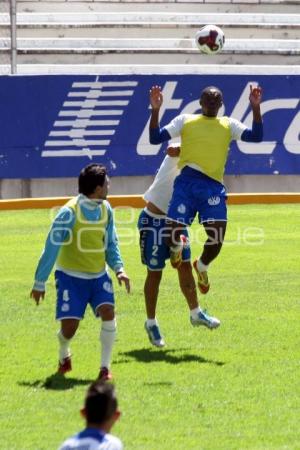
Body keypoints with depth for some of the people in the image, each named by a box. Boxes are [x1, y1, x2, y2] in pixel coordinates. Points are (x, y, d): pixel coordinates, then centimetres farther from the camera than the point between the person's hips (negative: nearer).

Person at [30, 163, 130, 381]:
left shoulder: (106, 209, 0)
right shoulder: (70, 212, -19)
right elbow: (52, 246, -14)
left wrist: (119, 268, -6)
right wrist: (40, 282, -11)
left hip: (99, 275, 4)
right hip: (71, 275, -4)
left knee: (108, 312, -20)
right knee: (69, 326, -8)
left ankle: (105, 367, -9)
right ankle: (64, 356, 29)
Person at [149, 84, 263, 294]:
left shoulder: (229, 124, 15)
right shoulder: (185, 121, 13)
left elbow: (256, 136, 2)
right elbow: (156, 138, 7)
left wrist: (256, 107, -8)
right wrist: (155, 110, -5)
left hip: (213, 185, 1)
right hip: (187, 182, -1)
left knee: (217, 238, -12)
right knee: (172, 234, -10)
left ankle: (202, 266, 23)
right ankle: (177, 246, 31)